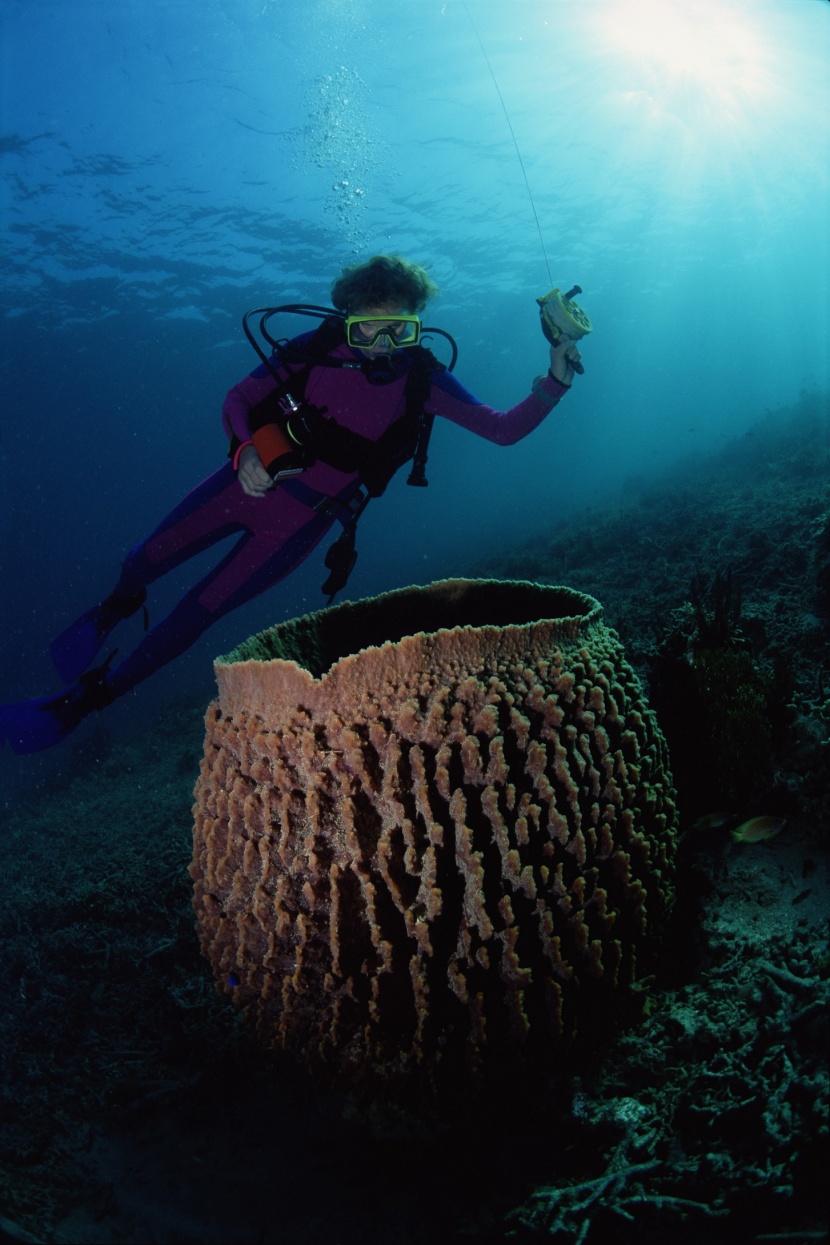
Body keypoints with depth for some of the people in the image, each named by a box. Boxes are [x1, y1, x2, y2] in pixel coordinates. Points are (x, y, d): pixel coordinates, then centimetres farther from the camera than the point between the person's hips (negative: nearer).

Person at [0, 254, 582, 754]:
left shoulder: (423, 380, -13)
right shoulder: (320, 345, -11)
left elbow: (505, 429, -11)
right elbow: (238, 399, -3)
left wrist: (553, 382, -26)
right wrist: (245, 452, -22)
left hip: (300, 523, -2)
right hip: (246, 482, 2)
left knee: (193, 616, 0)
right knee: (143, 563, 11)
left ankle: (83, 700, 20)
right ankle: (109, 615, 51)